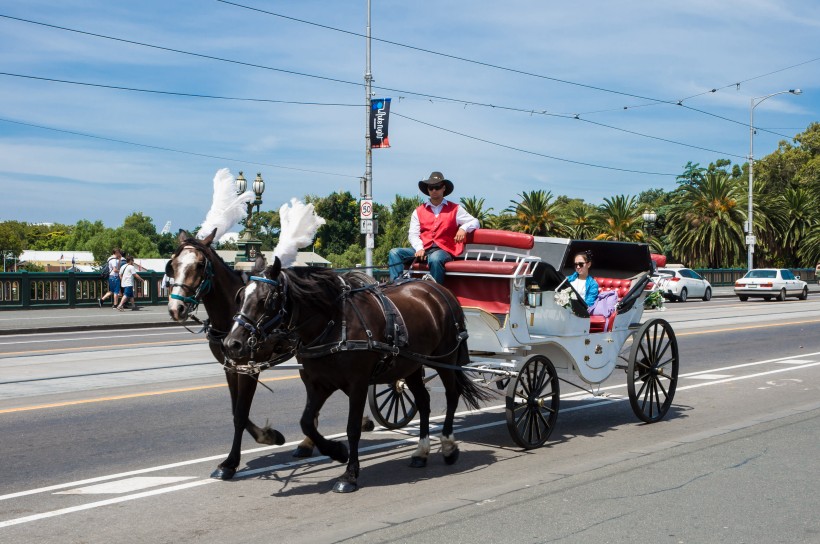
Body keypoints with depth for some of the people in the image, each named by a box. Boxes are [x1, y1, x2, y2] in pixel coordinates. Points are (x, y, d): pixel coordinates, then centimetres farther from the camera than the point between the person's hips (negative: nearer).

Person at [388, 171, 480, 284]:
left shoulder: (455, 209, 13)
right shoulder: (418, 211, 17)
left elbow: (475, 222, 14)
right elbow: (413, 234, 9)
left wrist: (463, 228, -10)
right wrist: (419, 248, -13)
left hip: (443, 250, -4)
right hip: (423, 249, 4)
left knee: (435, 258, -40)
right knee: (394, 252, -18)